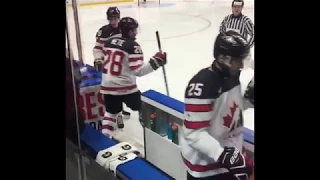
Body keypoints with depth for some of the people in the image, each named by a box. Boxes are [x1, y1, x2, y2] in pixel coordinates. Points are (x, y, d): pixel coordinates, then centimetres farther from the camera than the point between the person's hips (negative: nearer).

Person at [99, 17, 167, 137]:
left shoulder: (109, 42, 7)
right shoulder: (133, 46, -13)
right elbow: (138, 70, -20)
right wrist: (155, 62, -17)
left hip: (107, 86, 6)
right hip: (125, 87, -6)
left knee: (111, 112, 23)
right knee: (144, 109, 12)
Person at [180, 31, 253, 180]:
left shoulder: (232, 76, -3)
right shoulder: (201, 85, -29)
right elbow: (194, 133, -30)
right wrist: (223, 155, -36)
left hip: (227, 152, 8)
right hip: (202, 160, -8)